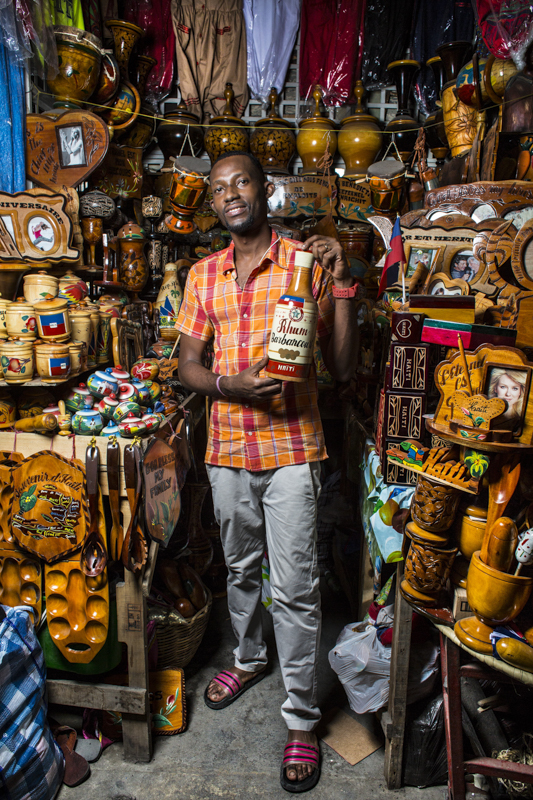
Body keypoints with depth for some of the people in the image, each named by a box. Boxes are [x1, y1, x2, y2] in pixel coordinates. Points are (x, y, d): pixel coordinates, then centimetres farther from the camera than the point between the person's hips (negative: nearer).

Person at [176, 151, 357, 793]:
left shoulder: (308, 262, -3)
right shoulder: (203, 275, 8)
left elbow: (342, 369, -6)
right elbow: (188, 365, 6)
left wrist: (342, 286, -16)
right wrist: (230, 385, -15)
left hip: (291, 447, -4)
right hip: (227, 445, 4)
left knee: (295, 587, 2)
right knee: (239, 568, 21)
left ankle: (301, 718, 21)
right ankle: (249, 657, 46)